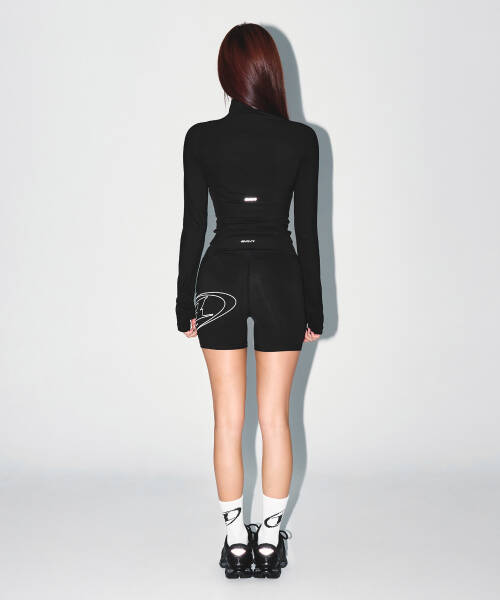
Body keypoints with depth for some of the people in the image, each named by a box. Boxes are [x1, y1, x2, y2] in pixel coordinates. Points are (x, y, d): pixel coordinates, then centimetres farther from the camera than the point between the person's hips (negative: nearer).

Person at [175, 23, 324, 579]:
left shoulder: (201, 138, -6)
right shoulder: (301, 139, -6)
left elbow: (193, 228, -3)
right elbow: (307, 231, -3)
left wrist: (186, 303, 6)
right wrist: (313, 308, 5)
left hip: (220, 278, 0)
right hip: (280, 277, 0)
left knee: (228, 420, 9)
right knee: (275, 419, 8)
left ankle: (236, 541, 16)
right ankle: (269, 542, 16)